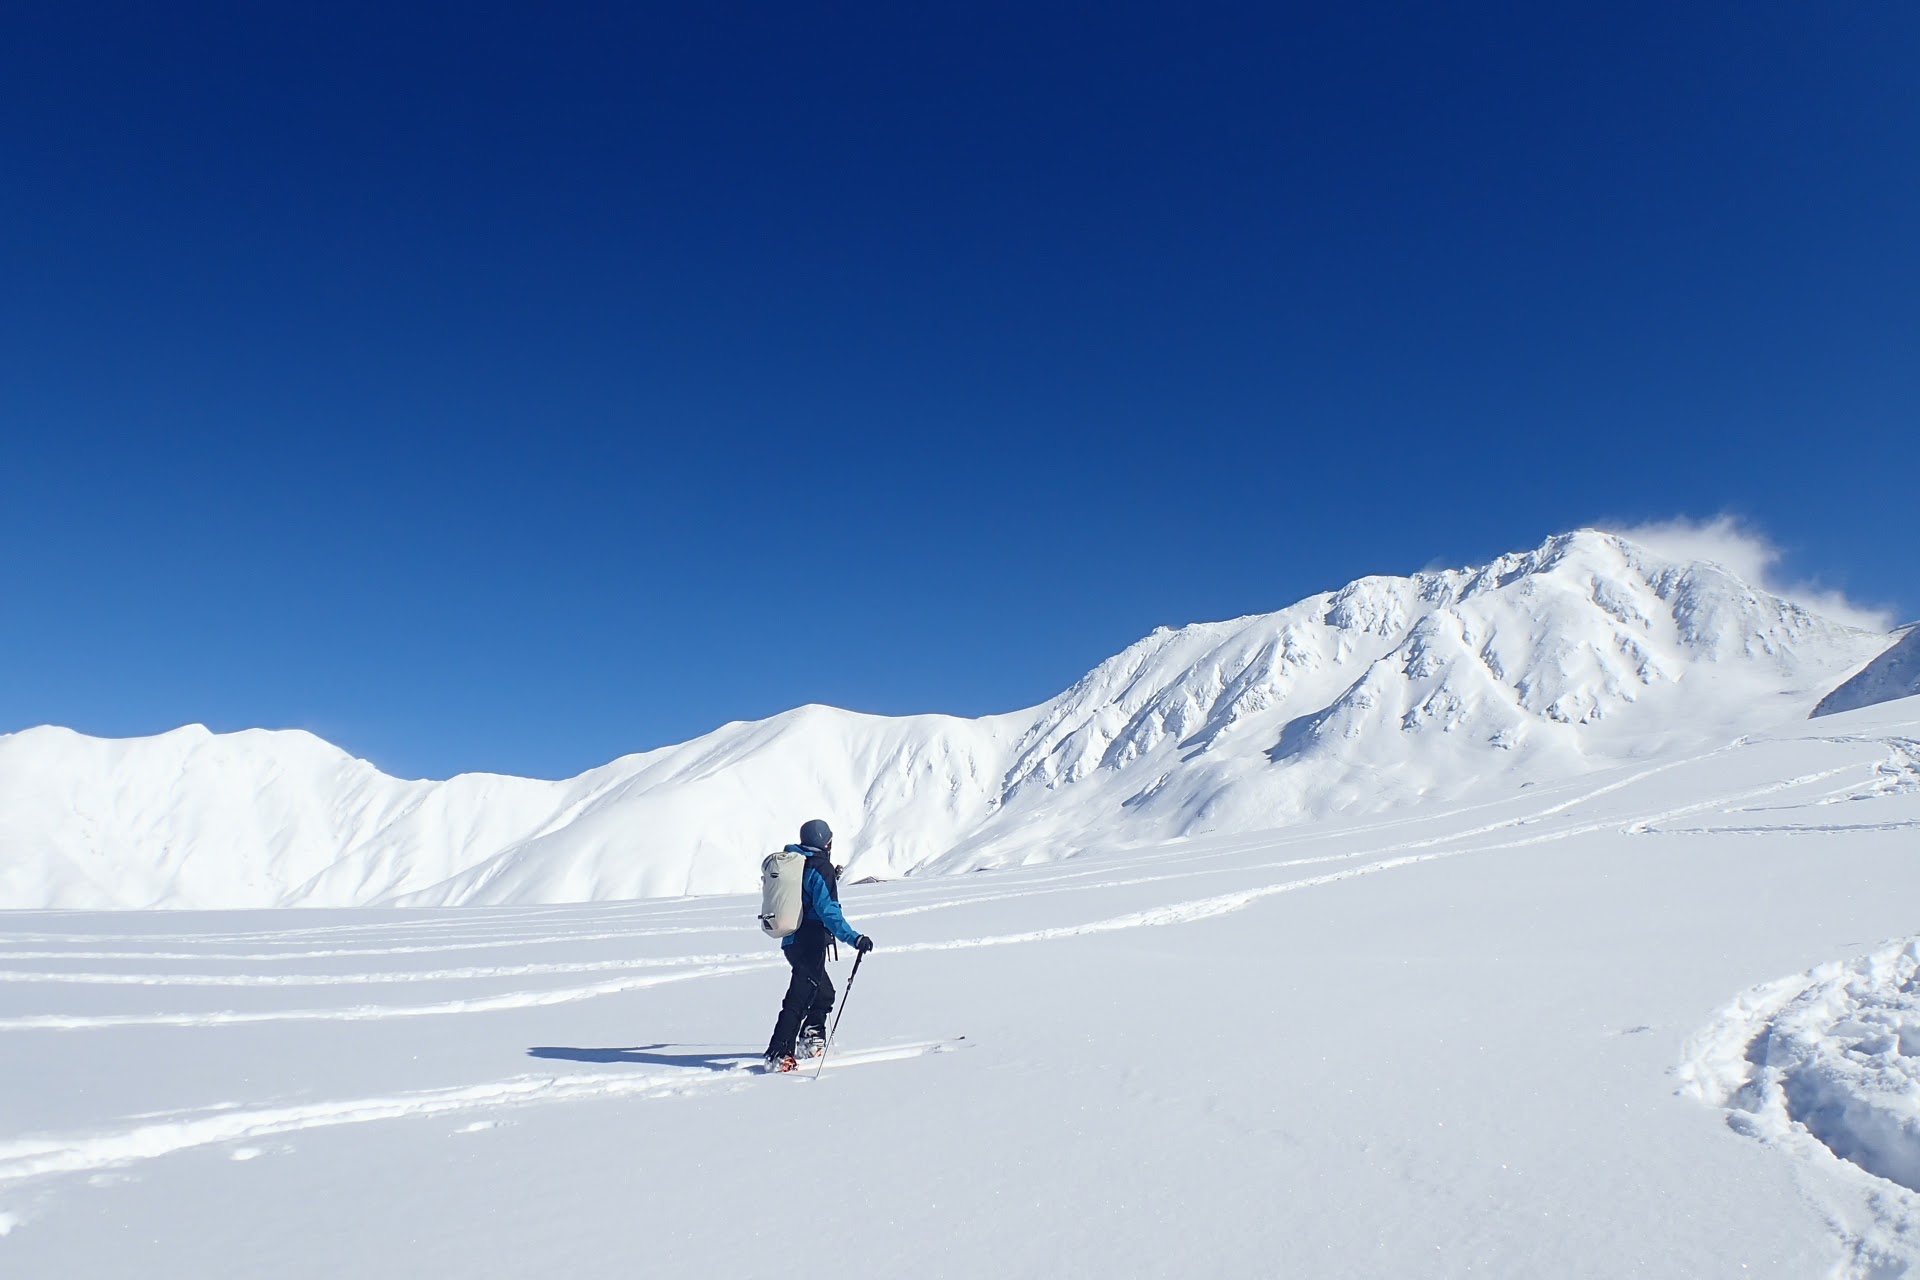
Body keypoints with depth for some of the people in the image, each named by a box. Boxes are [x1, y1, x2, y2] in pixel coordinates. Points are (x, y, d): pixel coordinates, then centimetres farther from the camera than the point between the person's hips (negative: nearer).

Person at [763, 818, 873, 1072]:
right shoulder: (821, 868, -14)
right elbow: (828, 910, -25)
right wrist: (854, 938, -31)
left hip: (791, 940, 9)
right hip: (810, 944, -9)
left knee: (824, 993, 23)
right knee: (799, 999, -8)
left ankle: (810, 1041, 29)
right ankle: (779, 1055, -10)